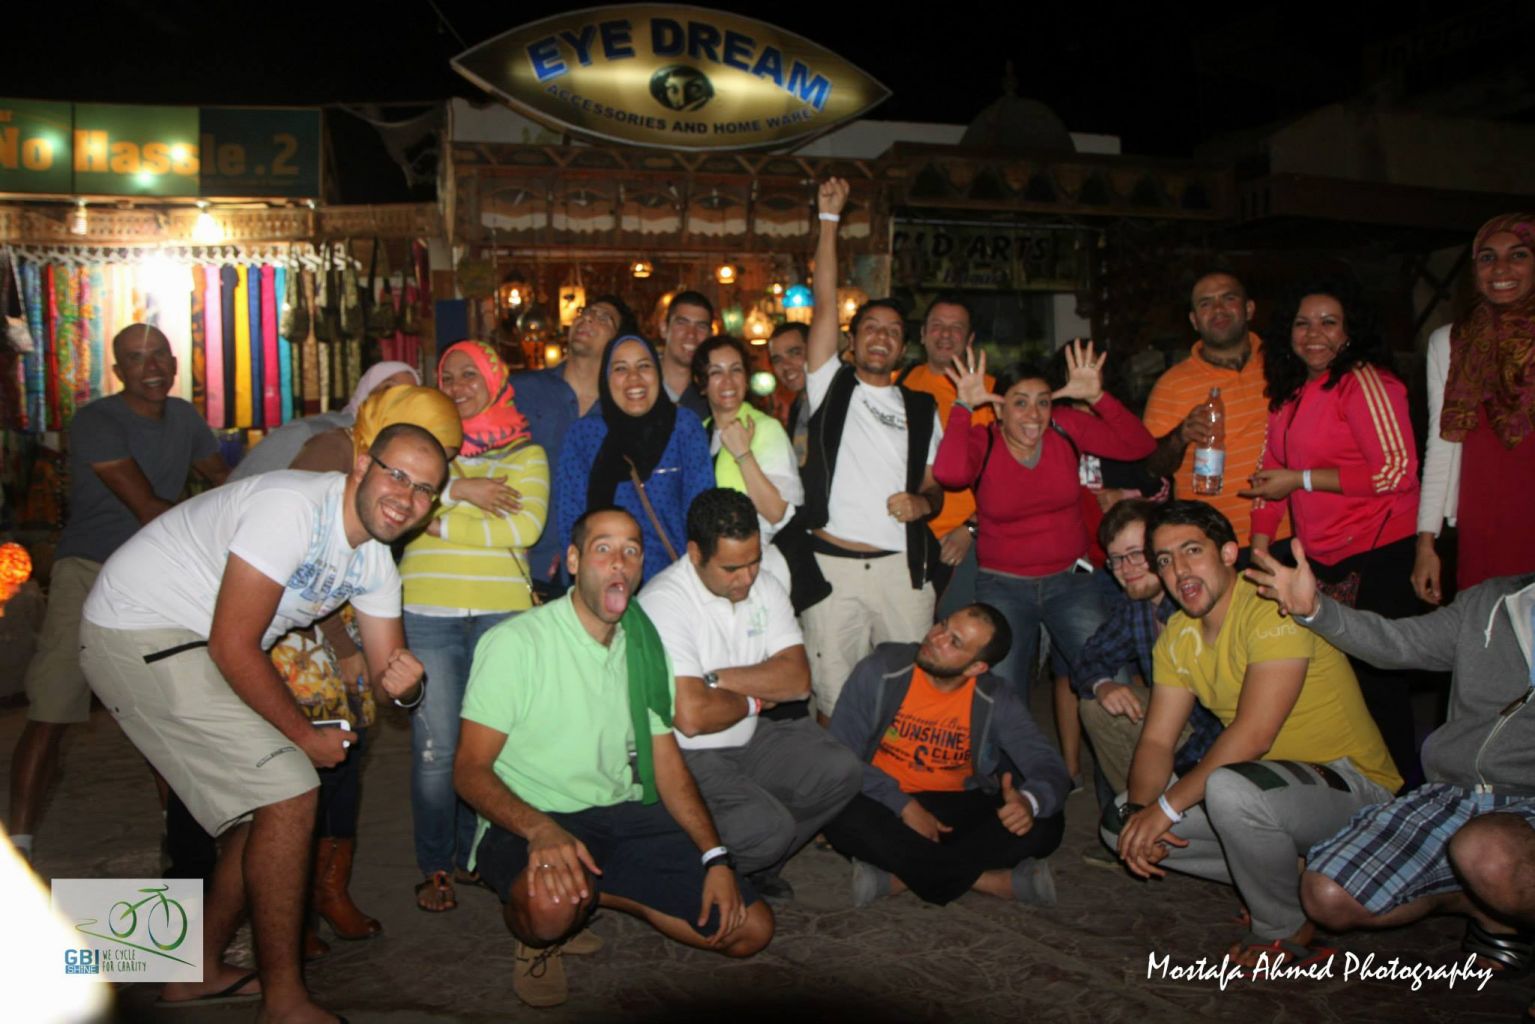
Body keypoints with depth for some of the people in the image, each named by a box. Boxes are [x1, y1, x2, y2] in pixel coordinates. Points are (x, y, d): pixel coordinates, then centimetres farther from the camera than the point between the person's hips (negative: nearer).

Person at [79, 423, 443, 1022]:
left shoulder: (374, 559, 2)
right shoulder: (292, 507, -26)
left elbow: (385, 673, 2)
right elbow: (232, 646, -25)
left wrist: (404, 684, -23)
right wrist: (304, 735, -15)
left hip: (190, 647, 10)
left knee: (262, 806, 12)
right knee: (288, 796, -14)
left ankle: (200, 973, 30)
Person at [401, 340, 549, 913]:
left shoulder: (526, 453, 10)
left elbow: (526, 526, -7)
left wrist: (443, 524, -6)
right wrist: (458, 490, -12)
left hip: (502, 612, 0)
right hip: (428, 612, 0)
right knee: (436, 747, -3)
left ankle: (474, 856, 20)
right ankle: (435, 867, 12)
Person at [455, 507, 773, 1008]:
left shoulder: (644, 648, 9)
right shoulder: (515, 642, -10)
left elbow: (666, 762, 11)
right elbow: (470, 770, -12)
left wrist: (715, 857, -2)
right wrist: (541, 830, -31)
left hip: (625, 817, 6)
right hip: (529, 822, -6)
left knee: (751, 929, -5)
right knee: (551, 905, -40)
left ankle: (593, 893, 9)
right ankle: (536, 937, -1)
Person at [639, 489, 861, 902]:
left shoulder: (765, 587, 2)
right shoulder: (664, 603, -22)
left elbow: (798, 678, -6)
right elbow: (692, 716, -29)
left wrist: (719, 678, -18)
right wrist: (754, 699, -9)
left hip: (748, 742, 8)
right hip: (683, 756, -7)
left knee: (840, 770, -9)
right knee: (767, 826, -27)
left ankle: (758, 863, 11)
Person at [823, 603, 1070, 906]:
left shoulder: (995, 700, -8)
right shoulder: (880, 672, -12)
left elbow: (1050, 767, -10)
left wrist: (1029, 801, -35)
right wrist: (904, 806, -25)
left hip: (959, 809, 2)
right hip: (888, 806, -2)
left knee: (1045, 824, -21)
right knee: (845, 816, -34)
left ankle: (899, 876, -21)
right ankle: (994, 880, -23)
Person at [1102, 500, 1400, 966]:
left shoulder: (1272, 608, -21)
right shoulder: (1178, 635, 4)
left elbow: (1253, 735, -28)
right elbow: (1156, 741, 0)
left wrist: (1166, 806, -24)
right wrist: (1142, 811, -19)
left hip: (1352, 785, -8)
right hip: (1262, 781, 8)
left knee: (1229, 788, -38)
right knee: (1121, 821, -3)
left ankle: (1286, 931, -9)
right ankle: (1284, 882, 7)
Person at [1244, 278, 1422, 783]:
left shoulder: (1364, 382, -11)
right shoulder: (1289, 393, 13)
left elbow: (1397, 471, -18)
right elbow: (1271, 474, 15)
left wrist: (1300, 479, -15)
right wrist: (1260, 552, 8)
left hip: (1378, 555, -8)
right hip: (1321, 559, 8)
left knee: (1370, 674, -6)